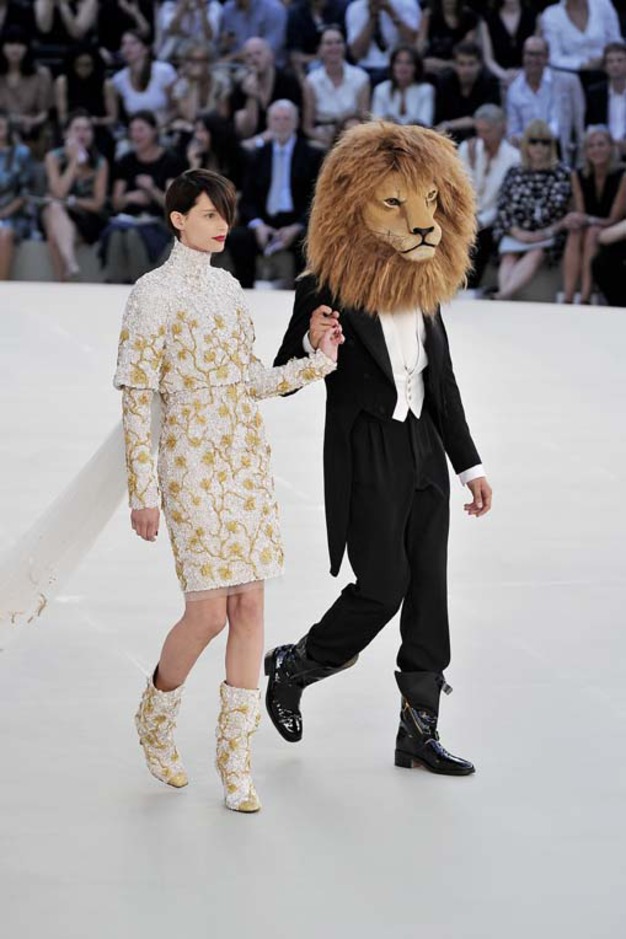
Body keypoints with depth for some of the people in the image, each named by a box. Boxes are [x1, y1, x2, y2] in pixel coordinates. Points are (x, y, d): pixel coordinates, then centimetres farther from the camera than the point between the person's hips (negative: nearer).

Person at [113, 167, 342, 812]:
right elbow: (136, 399, -9)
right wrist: (142, 493, -12)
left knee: (249, 604, 1)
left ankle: (236, 757, 7)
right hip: (192, 462, -6)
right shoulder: (154, 294, -7)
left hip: (246, 461, 6)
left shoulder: (228, 289, 13)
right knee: (209, 610, -9)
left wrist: (318, 362, 0)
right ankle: (155, 717, 19)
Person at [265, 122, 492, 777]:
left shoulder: (425, 286, 8)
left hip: (424, 452, 6)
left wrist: (469, 464, 16)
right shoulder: (325, 290, -11)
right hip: (366, 458, -6)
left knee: (428, 594, 4)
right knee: (382, 588, -6)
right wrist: (310, 343, -27)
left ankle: (419, 732, 11)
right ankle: (290, 669, 20)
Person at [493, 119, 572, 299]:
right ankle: (504, 296, -51)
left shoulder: (562, 174, 9)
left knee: (535, 254, -32)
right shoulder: (514, 173, 14)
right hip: (516, 233, 3)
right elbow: (503, 209, 8)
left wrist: (549, 232, -9)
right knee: (509, 257, -27)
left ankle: (504, 294, -54)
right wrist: (517, 233, -8)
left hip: (548, 235, -3)